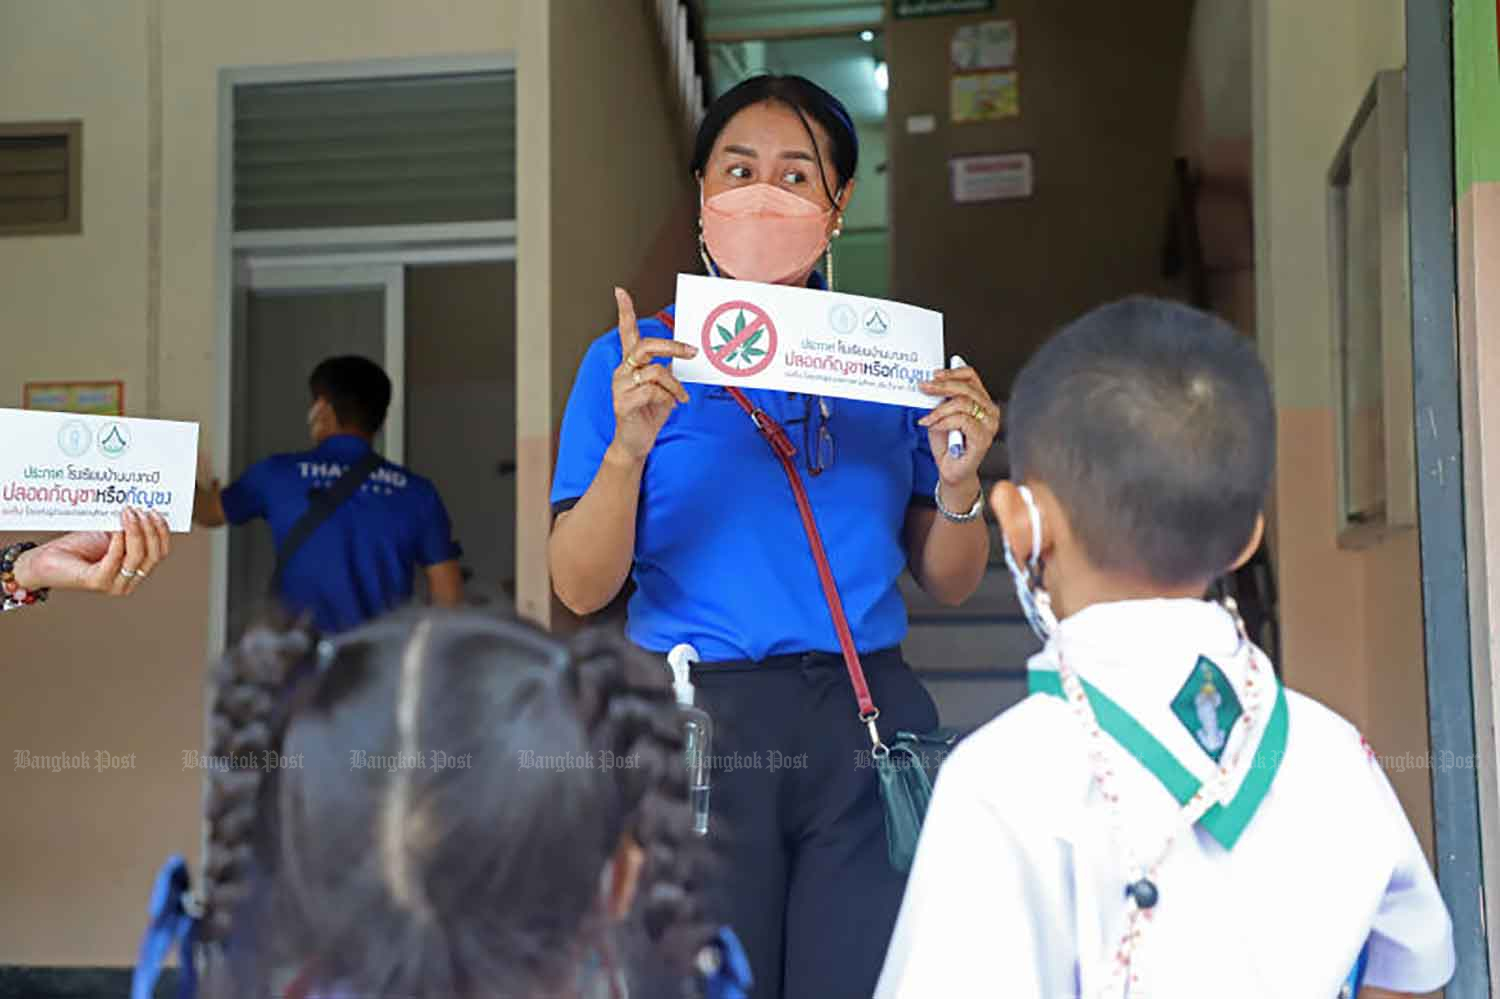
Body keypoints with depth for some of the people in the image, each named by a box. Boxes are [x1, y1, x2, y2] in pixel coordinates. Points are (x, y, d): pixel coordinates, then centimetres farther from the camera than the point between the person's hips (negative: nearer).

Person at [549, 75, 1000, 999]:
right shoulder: (634, 359, 2)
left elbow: (950, 583, 10)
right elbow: (581, 589, -4)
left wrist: (958, 480, -10)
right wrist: (628, 445, -20)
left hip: (867, 720, 2)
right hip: (700, 718, -1)